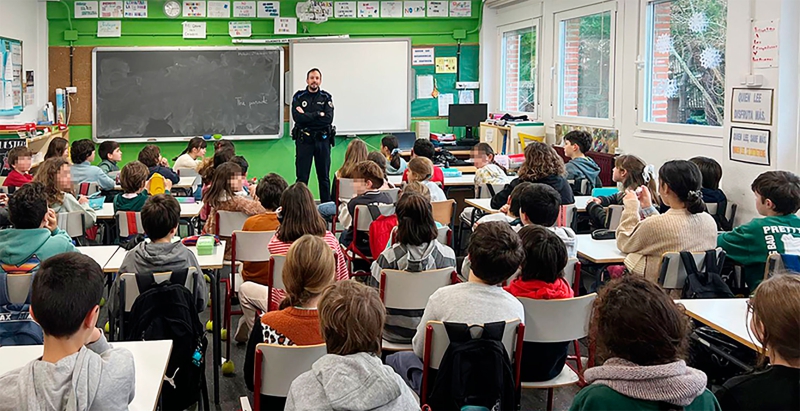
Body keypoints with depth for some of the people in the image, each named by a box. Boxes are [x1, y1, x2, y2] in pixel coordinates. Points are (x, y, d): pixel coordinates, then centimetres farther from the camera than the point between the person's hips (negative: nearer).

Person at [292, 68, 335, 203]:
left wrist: (306, 116, -11)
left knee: (324, 177, 8)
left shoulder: (326, 98, 6)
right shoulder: (299, 97, 4)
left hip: (322, 140, 1)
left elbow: (328, 119, -10)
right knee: (302, 177, 0)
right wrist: (318, 114, -11)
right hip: (304, 140, -1)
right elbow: (297, 118, -11)